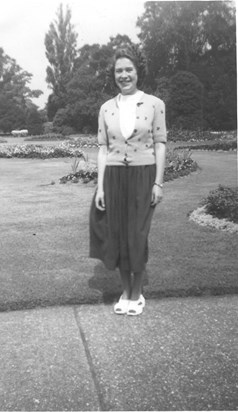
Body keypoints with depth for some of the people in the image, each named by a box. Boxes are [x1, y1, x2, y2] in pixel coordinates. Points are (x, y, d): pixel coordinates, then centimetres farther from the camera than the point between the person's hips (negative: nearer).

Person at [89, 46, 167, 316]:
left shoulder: (154, 104, -1)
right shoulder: (106, 108, 6)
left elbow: (160, 145, -1)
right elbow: (103, 149, 6)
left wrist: (158, 183, -6)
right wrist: (100, 186, 0)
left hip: (143, 176, -2)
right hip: (114, 177, 3)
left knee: (137, 236, 0)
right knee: (118, 235, 7)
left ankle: (136, 294, 19)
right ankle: (125, 291, 24)